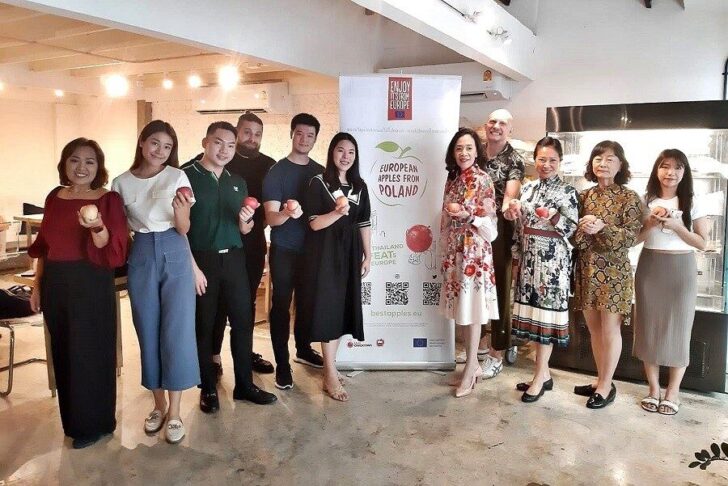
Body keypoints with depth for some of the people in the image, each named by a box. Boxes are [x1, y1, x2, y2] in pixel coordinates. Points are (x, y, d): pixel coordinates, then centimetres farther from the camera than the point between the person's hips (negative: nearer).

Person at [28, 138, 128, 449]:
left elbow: (113, 252, -16)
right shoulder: (54, 198, 8)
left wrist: (97, 227, -33)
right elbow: (44, 246, 14)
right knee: (64, 353, 15)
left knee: (89, 354, 4)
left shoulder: (109, 199, -8)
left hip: (91, 286, -5)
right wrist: (37, 285, 12)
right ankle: (73, 419, 33)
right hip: (55, 286, 6)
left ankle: (93, 424, 20)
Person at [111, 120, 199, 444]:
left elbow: (183, 229, -5)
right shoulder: (121, 183, 3)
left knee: (176, 331, -3)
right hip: (141, 257, 2)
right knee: (148, 332, 8)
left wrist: (181, 212, -24)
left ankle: (174, 412, 9)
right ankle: (159, 404, 25)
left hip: (175, 255, -2)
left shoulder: (177, 177, -3)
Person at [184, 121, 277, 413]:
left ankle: (244, 384, 20)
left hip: (233, 258, 5)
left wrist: (245, 220, -7)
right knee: (203, 325, 6)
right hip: (201, 260, -5)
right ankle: (208, 388, 20)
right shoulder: (187, 177, -5)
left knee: (243, 320, 7)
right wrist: (193, 266, -14)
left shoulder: (237, 182, 12)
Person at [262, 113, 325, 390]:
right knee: (281, 304, 0)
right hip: (284, 250, -4)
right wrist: (287, 213, -37)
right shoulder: (276, 172, -8)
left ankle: (303, 350, 35)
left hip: (311, 249, 4)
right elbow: (270, 218, -16)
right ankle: (282, 364, 9)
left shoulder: (320, 172, 6)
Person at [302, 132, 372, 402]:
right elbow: (314, 224, -12)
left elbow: (364, 224, 11)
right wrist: (338, 212, -28)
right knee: (328, 309, -4)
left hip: (350, 253, 5)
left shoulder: (359, 186, 9)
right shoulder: (318, 183, -6)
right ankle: (330, 376, 3)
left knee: (342, 309, 9)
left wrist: (368, 255, 7)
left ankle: (329, 366, 23)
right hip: (325, 254, -5)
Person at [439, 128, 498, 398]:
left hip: (474, 251, -7)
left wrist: (465, 214, -26)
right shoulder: (453, 178, 11)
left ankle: (470, 368, 13)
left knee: (472, 308, 1)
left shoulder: (482, 179, -10)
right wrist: (445, 249, 16)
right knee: (460, 308, 12)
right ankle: (472, 364, 24)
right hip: (454, 251, 7)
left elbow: (489, 221, -12)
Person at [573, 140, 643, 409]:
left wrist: (602, 228, -26)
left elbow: (632, 235, -12)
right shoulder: (584, 196, 8)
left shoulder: (629, 197, -4)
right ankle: (600, 380, 26)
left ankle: (606, 385, 15)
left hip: (613, 270, -5)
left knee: (610, 329, 3)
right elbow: (575, 235, 7)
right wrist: (582, 228, -15)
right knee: (594, 328, 13)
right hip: (586, 268, 5)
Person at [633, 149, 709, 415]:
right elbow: (635, 238, 4)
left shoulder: (693, 203, -1)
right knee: (649, 326, 6)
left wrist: (676, 226, -16)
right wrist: (651, 223, -13)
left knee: (678, 328, 4)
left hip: (681, 269, -1)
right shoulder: (646, 201, 3)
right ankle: (653, 388, 20)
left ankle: (672, 392, 18)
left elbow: (702, 243, -3)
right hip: (649, 267, 2)